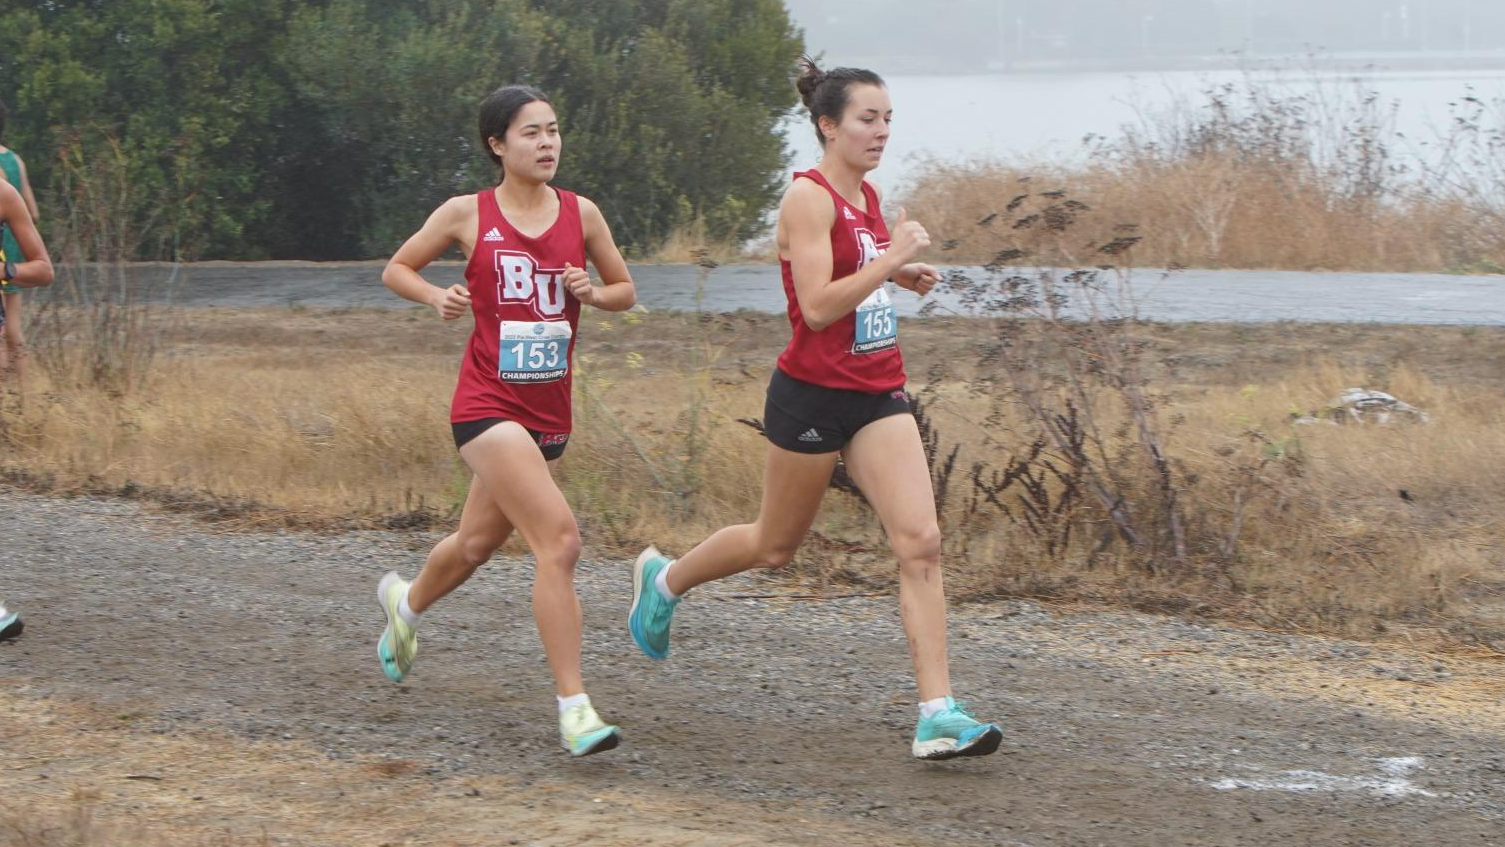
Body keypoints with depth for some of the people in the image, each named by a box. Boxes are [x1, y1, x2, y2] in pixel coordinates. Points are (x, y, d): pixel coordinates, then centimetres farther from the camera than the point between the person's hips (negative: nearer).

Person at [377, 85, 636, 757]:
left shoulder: (581, 214, 5)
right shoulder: (467, 214, -3)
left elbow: (625, 291, 16)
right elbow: (396, 269, 10)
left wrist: (592, 292, -7)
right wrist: (437, 297, -10)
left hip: (549, 410, 5)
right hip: (488, 403, -5)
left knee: (477, 544, 21)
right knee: (558, 538, -22)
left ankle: (407, 601, 56)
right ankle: (573, 707, -20)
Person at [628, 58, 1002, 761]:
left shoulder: (867, 197, 11)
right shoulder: (808, 197, -14)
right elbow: (817, 306, -23)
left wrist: (901, 276, 12)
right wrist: (890, 259, -24)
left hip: (877, 396, 7)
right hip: (812, 394, -7)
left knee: (920, 543, -9)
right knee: (776, 545, 12)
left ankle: (939, 716, -12)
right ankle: (663, 580, 42)